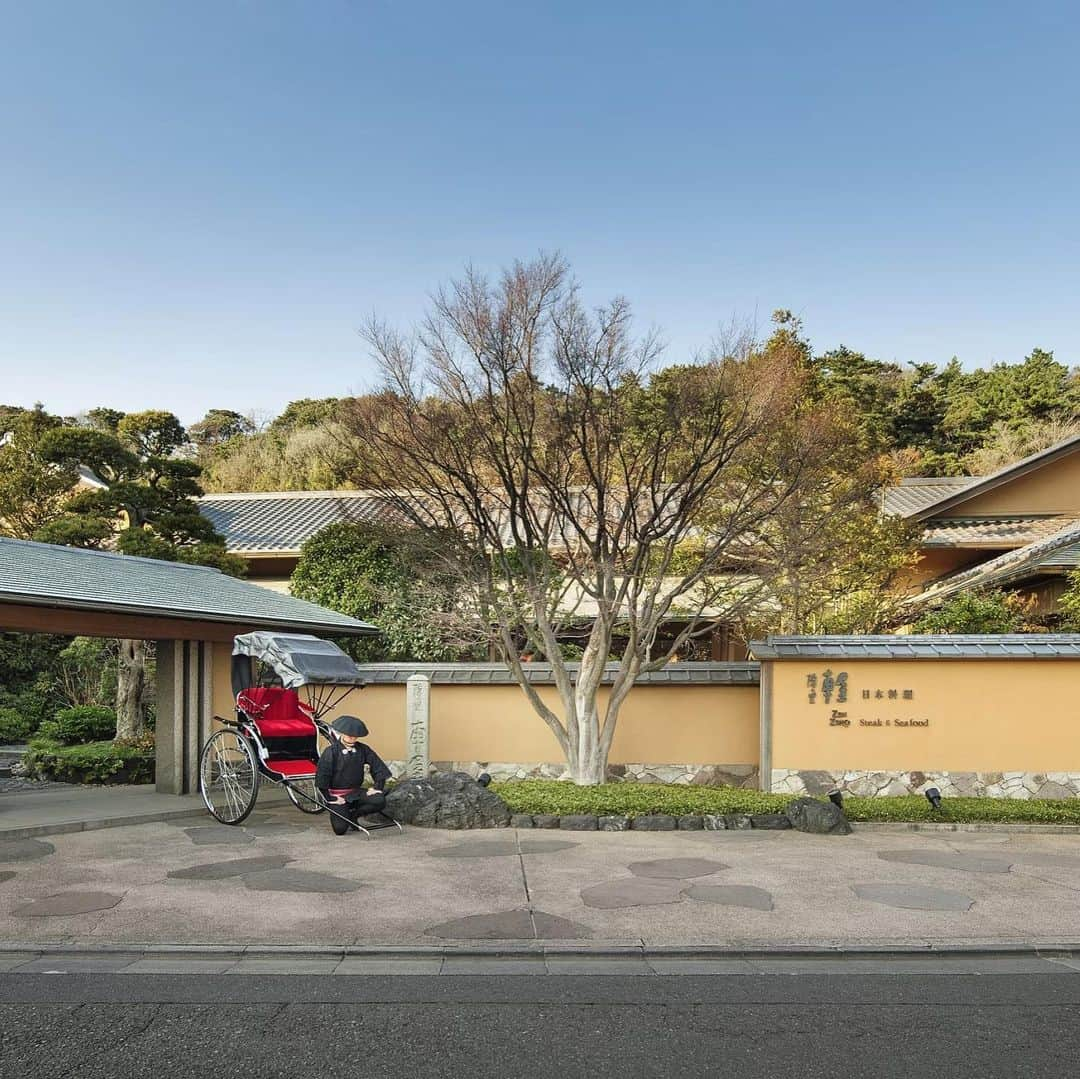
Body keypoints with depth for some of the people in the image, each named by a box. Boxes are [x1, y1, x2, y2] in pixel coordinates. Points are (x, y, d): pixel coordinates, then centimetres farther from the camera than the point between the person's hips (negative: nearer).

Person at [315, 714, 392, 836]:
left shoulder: (363, 749, 0)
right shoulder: (331, 751, -12)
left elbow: (379, 767, 5)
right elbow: (321, 776, -13)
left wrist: (377, 787, -6)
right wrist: (329, 799, -14)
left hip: (355, 792, 4)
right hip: (337, 795, -4)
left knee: (380, 801, -21)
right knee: (340, 829, -18)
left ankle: (352, 814, 3)